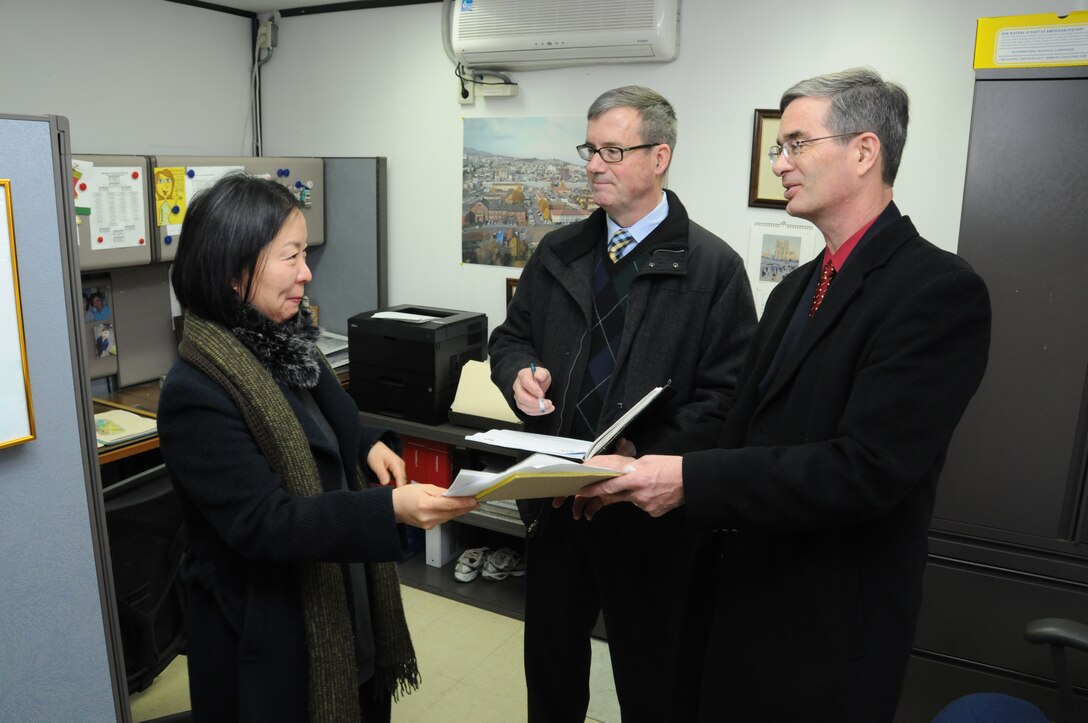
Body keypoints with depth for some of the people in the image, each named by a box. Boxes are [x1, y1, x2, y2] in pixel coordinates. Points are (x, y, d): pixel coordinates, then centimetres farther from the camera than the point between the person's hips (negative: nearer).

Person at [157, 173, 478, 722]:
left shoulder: (283, 344, 0)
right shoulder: (196, 392, -23)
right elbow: (263, 523, -26)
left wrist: (369, 445, -6)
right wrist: (393, 508, -35)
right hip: (268, 639, -7)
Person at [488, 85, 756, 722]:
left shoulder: (714, 267, -9)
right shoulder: (558, 253, 6)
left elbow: (727, 394, -13)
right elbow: (510, 337, 14)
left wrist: (646, 453, -24)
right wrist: (521, 372, -9)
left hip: (649, 508, -4)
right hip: (555, 500, 5)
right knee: (549, 658, 23)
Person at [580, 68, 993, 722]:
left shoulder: (940, 289, -17)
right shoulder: (795, 289, 10)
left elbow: (866, 468, -26)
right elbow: (745, 434, 8)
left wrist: (690, 479, -26)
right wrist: (643, 473, -6)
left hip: (828, 627, -7)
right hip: (739, 594, 7)